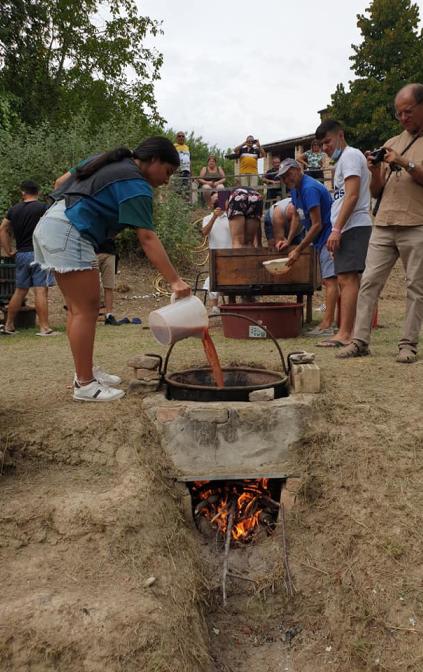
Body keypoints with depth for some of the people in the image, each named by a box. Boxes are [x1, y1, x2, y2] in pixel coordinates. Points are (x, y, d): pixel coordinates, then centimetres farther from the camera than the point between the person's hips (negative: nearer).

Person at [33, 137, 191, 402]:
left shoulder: (111, 163, 19)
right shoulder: (135, 184, -9)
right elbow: (147, 238, -18)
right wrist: (175, 281, -21)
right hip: (69, 232, -10)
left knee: (78, 307, 13)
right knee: (86, 309, -8)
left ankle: (85, 372, 20)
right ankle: (85, 385, -4)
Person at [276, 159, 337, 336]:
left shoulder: (309, 188, -20)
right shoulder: (296, 189, 11)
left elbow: (317, 225, -22)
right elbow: (296, 216, 22)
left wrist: (298, 250, -19)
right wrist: (288, 240, 10)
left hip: (329, 235, -11)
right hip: (321, 238, 11)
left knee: (330, 280, -14)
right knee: (329, 280, 12)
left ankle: (326, 325, -18)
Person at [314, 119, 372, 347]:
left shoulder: (350, 155, -4)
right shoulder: (343, 160, 26)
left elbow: (352, 195, -16)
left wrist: (336, 230, -20)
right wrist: (337, 233, 19)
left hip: (353, 227, -10)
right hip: (349, 229, 10)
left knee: (347, 279, -15)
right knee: (347, 280, 8)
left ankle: (344, 334, -18)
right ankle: (352, 330, 10)